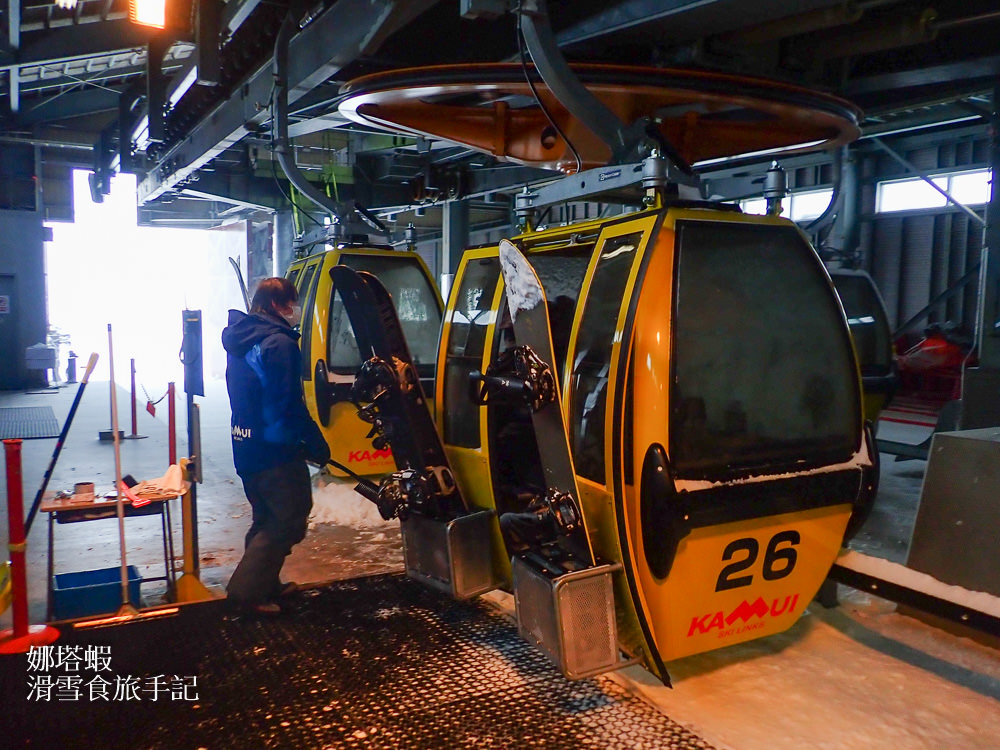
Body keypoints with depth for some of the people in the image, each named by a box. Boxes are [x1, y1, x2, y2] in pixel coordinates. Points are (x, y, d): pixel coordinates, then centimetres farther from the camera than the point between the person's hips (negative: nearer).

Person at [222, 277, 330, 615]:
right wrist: (317, 446, -12)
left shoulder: (239, 340, 12)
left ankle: (265, 585, 30)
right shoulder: (278, 343, -18)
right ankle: (248, 590, 2)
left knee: (267, 519, 21)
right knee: (289, 521, 1)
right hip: (275, 450, -10)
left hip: (246, 448, 10)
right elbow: (289, 406, -21)